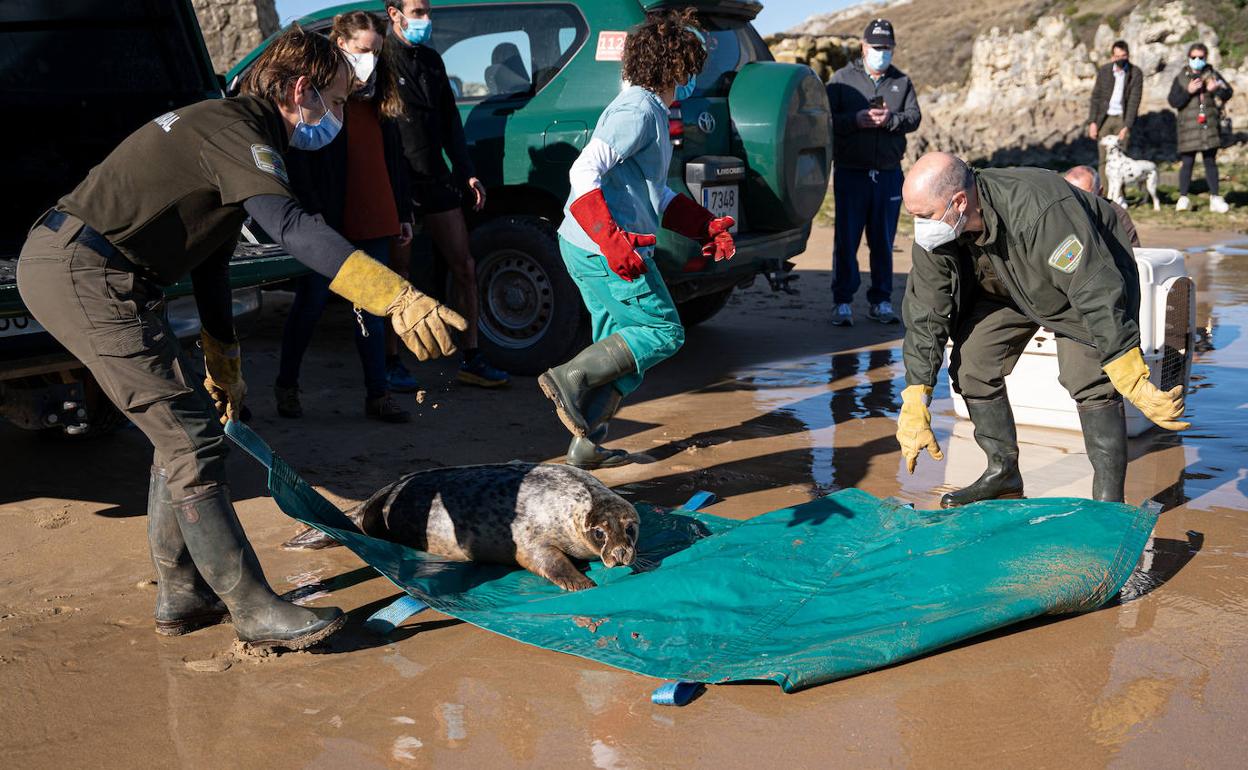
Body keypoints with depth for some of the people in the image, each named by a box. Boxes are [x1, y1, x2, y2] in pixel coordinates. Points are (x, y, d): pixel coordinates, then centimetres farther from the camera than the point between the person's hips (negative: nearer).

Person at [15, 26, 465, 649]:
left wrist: (223, 367, 31)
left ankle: (182, 595, 22)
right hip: (84, 272, -11)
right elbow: (289, 225, -31)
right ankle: (256, 611, -4)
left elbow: (209, 263, 27)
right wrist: (398, 298, -41)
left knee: (183, 428, 15)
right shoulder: (236, 127, -11)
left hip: (64, 265, 11)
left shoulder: (222, 128, 21)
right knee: (194, 440, -9)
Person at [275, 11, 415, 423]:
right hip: (330, 223, -6)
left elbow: (395, 160, 17)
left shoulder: (379, 99, 14)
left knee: (372, 310, 8)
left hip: (374, 223, 6)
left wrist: (403, 214, 15)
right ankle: (286, 386, 19)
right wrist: (313, 212, -20)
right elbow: (297, 160, -13)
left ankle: (377, 396, 12)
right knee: (311, 304, 4)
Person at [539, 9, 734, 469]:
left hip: (595, 248, 10)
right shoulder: (638, 111, -15)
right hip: (605, 252, -10)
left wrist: (705, 226, 17)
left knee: (621, 349, 15)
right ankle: (571, 377, -7)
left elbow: (656, 193, 25)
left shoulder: (650, 111, 18)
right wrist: (612, 239, -33)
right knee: (664, 333, -3)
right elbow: (584, 172, -25)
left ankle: (587, 444, 18)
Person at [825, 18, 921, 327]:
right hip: (850, 172, -2)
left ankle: (881, 301, 16)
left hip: (889, 174, 3)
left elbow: (914, 116, 0)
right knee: (846, 240, -3)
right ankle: (843, 302, 4)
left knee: (883, 241, 8)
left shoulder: (902, 82, 13)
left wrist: (890, 120, -19)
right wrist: (856, 119, -20)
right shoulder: (843, 78, 5)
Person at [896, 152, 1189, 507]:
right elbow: (924, 316, -14)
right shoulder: (934, 234, -22)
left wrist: (1136, 385, -40)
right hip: (1010, 287, 6)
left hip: (1094, 274, -6)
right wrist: (915, 409, -16)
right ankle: (1003, 475, 14)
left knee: (1088, 377, -24)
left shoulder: (1038, 211, -42)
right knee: (970, 364, -5)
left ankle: (1108, 502, -13)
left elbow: (1097, 294, -40)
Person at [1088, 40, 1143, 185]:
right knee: (1103, 158, -2)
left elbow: (1134, 101, -8)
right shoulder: (1104, 71, 1)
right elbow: (1095, 97, 4)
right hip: (1104, 118, 2)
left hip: (1122, 118, -1)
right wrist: (1092, 122, -3)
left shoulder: (1135, 73, -5)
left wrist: (1127, 126, -14)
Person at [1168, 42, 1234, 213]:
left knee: (1210, 161, 6)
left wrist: (1216, 89, -16)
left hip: (1210, 125, 2)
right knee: (1187, 162, -3)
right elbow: (1173, 101, -2)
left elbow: (1228, 93, 5)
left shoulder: (1212, 75, 8)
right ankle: (1183, 199, 5)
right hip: (1188, 126, -2)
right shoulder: (1181, 78, 4)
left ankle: (1215, 199, 10)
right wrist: (1188, 91, -17)